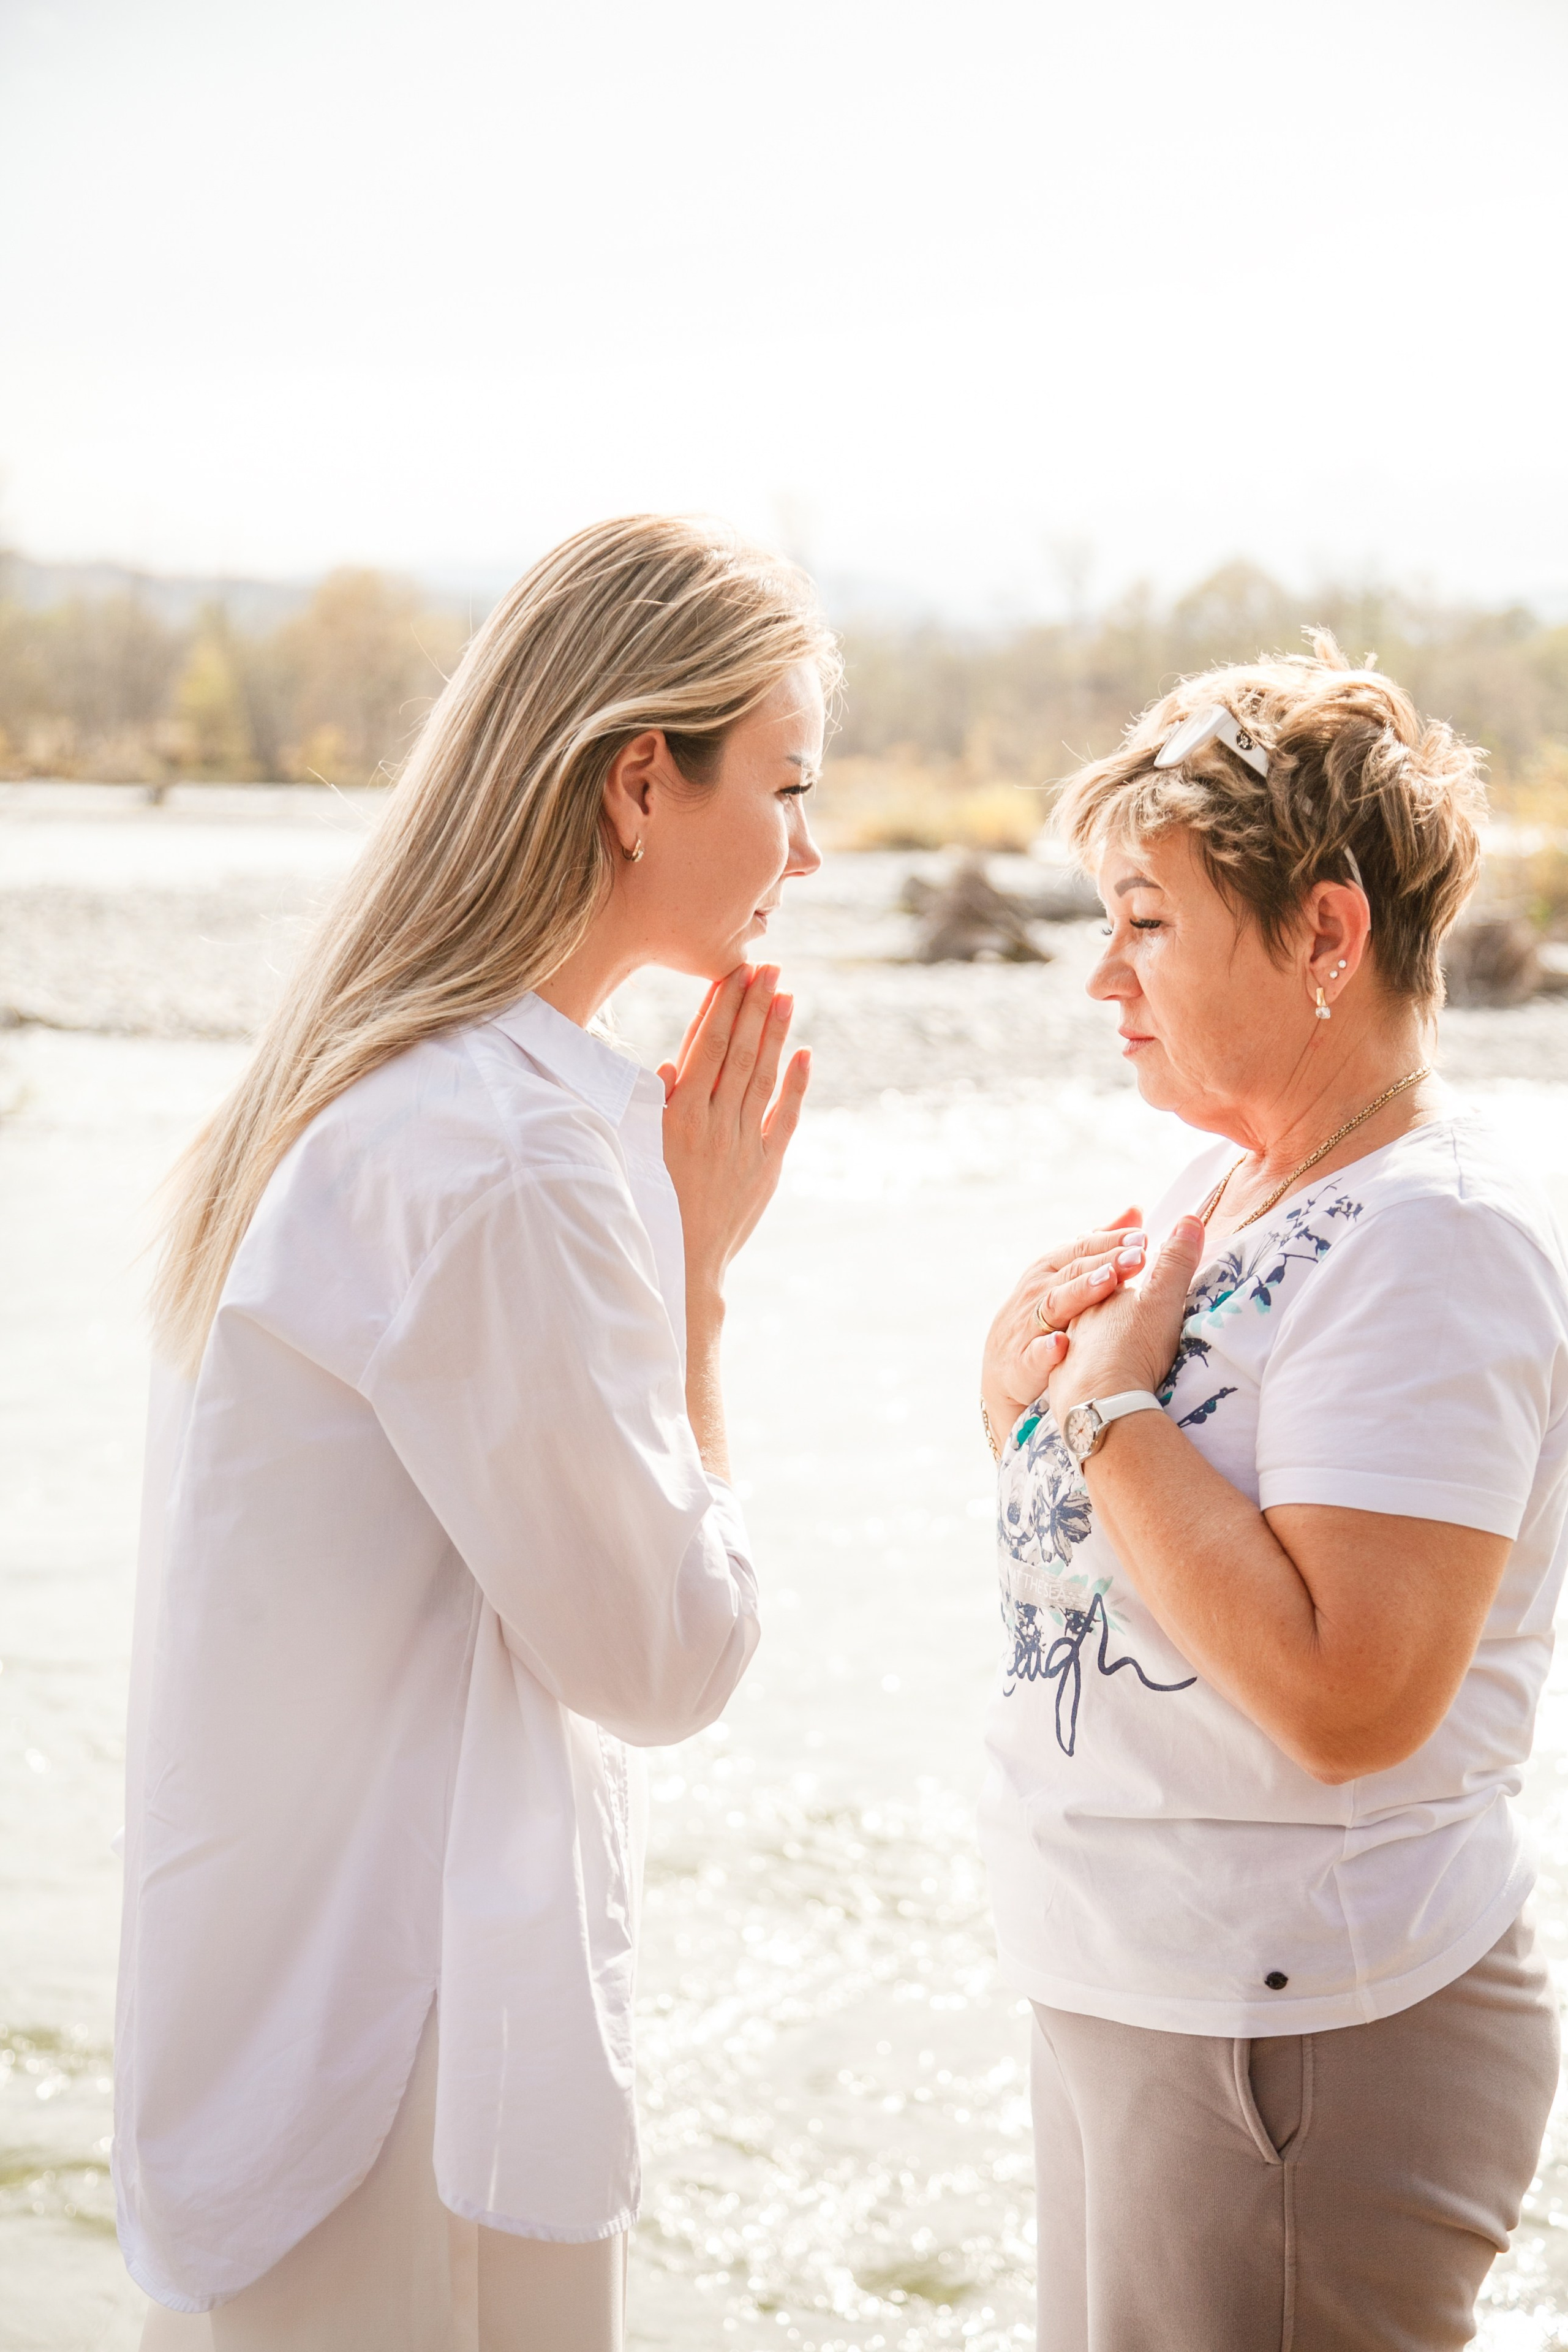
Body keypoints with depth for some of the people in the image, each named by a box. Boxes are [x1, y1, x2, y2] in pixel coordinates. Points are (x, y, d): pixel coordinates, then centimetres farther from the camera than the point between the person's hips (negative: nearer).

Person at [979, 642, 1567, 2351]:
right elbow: (1100, 1575, 16)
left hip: (1310, 2048, -9)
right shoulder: (1225, 1198, 8)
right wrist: (1026, 1406, -3)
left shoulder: (1429, 1239, -19)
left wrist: (1111, 1406, -20)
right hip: (1130, 1998, 9)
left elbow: (1346, 1699, -29)